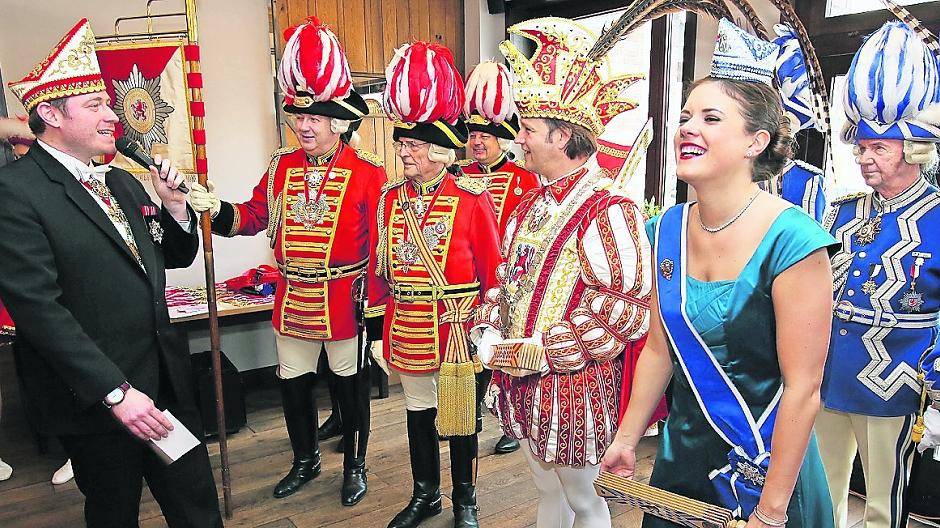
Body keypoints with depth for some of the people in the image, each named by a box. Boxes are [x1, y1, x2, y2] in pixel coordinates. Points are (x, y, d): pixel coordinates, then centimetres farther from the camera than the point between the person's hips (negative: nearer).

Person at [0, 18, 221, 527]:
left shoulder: (123, 183, 10)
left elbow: (175, 257, 18)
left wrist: (174, 204, -2)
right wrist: (116, 392, -21)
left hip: (165, 380, 6)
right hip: (94, 399, -6)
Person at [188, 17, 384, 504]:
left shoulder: (367, 172, -10)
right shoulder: (282, 165, 4)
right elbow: (255, 216, 8)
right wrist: (218, 209, -11)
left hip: (344, 300, -4)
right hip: (292, 299, 5)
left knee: (351, 385, 11)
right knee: (292, 383, 15)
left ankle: (354, 467, 32)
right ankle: (305, 461, 39)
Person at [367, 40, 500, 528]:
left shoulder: (473, 199, -11)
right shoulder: (391, 198, 2)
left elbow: (491, 271, -8)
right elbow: (379, 269, 6)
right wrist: (378, 332, 6)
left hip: (455, 329, -4)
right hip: (406, 330, 4)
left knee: (460, 417, 11)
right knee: (418, 411, 18)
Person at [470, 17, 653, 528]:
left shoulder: (608, 209, -20)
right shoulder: (533, 203, 7)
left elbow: (626, 309, -23)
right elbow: (507, 276, 14)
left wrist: (544, 350, -23)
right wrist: (488, 330, -2)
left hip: (575, 385, -7)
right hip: (523, 381, 8)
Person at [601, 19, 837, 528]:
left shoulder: (790, 240, -21)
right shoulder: (667, 231, -4)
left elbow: (802, 389, -19)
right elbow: (659, 351, 5)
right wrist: (626, 439, 10)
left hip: (767, 466, -5)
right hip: (681, 456, 5)